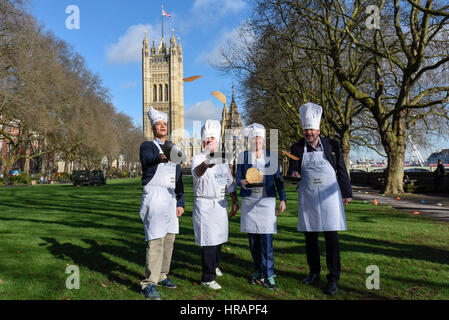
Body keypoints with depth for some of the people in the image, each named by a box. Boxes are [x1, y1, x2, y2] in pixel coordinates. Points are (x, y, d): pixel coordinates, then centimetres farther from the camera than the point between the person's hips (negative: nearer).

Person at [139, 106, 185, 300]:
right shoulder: (147, 146, 2)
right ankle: (149, 284, -7)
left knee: (169, 238, 8)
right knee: (156, 240, -12)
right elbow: (146, 160, -22)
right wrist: (160, 157, -44)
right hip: (154, 197, -6)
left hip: (171, 198, 6)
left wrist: (180, 202, 11)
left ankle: (161, 276, 22)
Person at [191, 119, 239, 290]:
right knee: (208, 240, -7)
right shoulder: (197, 159, -9)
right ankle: (207, 278, 4)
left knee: (219, 237, 18)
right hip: (204, 204, -6)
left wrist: (235, 201, 15)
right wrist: (206, 163, -55)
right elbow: (198, 172, -34)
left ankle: (214, 265, 42)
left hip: (220, 204, 6)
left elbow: (229, 182, 18)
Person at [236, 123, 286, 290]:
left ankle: (268, 275, 1)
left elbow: (278, 179, 11)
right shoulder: (243, 156, 7)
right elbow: (238, 177, 5)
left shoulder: (271, 156, 8)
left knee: (266, 239, -7)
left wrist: (283, 199, 6)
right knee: (253, 239, 6)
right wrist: (242, 182, -18)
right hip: (249, 200, 1)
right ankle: (258, 271, 21)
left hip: (267, 201, -1)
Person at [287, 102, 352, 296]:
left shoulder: (332, 145, 1)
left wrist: (347, 193, 7)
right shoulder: (297, 148, 2)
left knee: (331, 237, -3)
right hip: (307, 197, 2)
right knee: (310, 238, 10)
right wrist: (294, 174, -24)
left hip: (328, 196, -1)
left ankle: (333, 278, 7)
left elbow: (341, 171, 6)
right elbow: (292, 171, 0)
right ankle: (314, 272, 27)